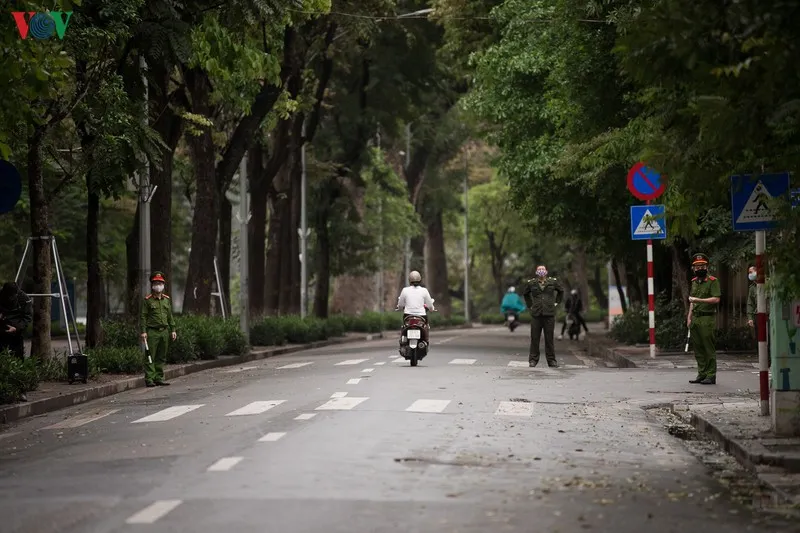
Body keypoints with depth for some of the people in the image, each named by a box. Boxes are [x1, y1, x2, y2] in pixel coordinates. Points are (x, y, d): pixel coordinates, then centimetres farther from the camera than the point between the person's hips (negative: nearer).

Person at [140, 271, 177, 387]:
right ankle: (149, 378, -6)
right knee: (150, 356, -6)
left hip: (165, 331, 5)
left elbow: (170, 316, 18)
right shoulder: (147, 300, -2)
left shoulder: (167, 299, 14)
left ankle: (159, 377, 14)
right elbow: (143, 316, -5)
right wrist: (143, 331, -13)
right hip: (152, 331, -5)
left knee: (161, 357, 8)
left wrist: (173, 329, 13)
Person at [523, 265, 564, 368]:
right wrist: (530, 305, 15)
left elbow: (561, 291, 23)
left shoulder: (553, 282, 5)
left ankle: (551, 360, 7)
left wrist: (557, 302, 14)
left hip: (549, 314, 0)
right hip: (536, 314, 0)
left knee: (549, 338, 2)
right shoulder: (531, 283, 5)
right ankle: (533, 360, 7)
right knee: (534, 338, 0)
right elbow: (525, 294, 24)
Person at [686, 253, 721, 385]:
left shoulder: (713, 281, -6)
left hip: (708, 319, -7)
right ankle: (702, 374, 16)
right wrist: (689, 317, 18)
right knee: (698, 349, 9)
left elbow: (716, 299, -16)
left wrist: (698, 300, -18)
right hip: (695, 319, 8)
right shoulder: (694, 282, 17)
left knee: (709, 348, -6)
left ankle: (711, 376, -4)